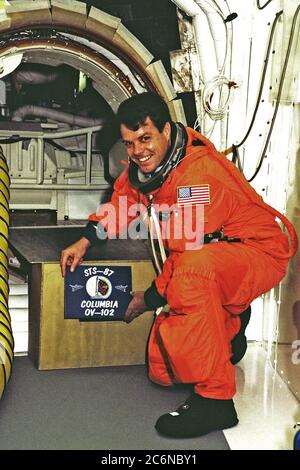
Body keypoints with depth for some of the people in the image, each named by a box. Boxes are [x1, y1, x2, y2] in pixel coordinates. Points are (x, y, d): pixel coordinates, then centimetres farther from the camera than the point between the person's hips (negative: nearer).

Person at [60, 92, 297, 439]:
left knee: (193, 270, -44)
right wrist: (85, 241, 7)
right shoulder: (145, 163, 0)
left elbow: (188, 252, -25)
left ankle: (214, 398, -32)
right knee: (163, 372, 2)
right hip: (211, 258, 8)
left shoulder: (199, 170, -26)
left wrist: (150, 299, -12)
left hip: (258, 253, -8)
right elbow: (123, 199, 20)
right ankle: (229, 323, 26)